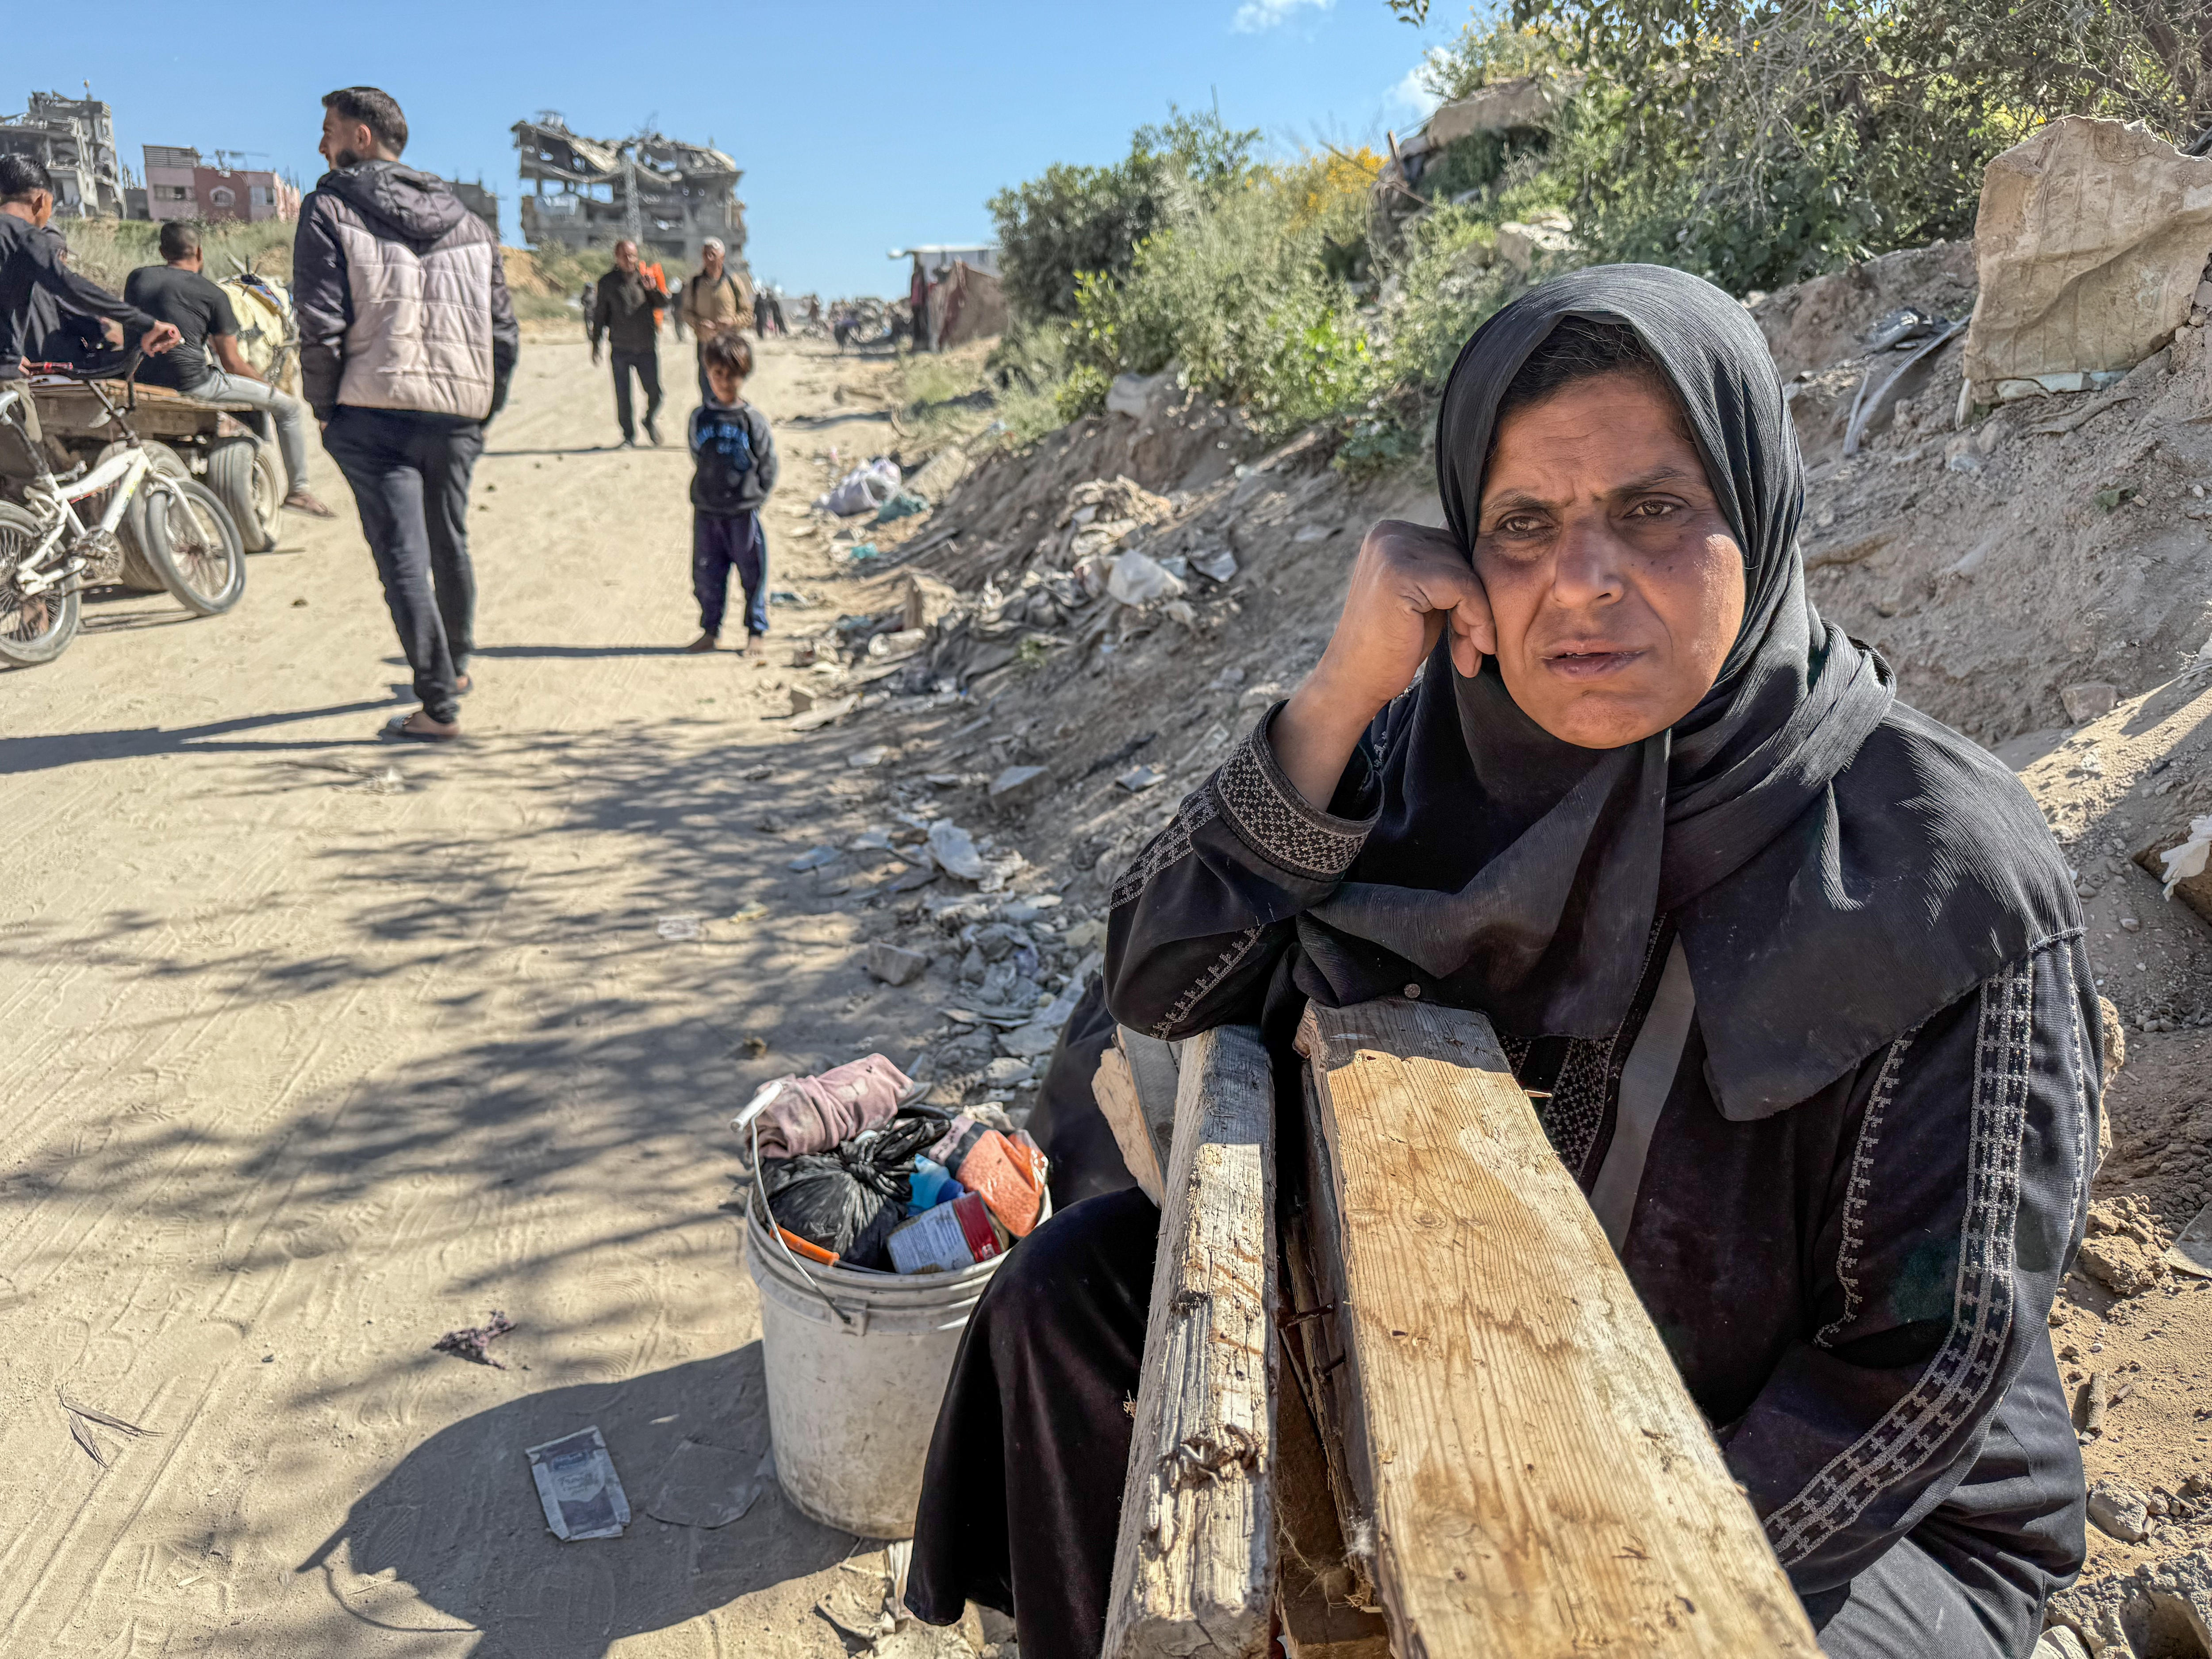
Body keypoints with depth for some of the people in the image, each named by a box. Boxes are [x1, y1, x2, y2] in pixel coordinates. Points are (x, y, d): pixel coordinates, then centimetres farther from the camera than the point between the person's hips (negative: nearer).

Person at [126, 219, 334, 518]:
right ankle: (298, 490, 8)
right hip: (191, 384, -7)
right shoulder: (213, 295, -4)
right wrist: (267, 383, 13)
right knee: (291, 408, 3)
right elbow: (232, 363, -3)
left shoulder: (137, 278, 10)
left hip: (142, 380, 7)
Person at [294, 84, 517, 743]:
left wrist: (324, 410, 1)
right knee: (451, 543, 21)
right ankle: (455, 665, 39)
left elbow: (321, 323, -10)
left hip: (376, 412, -5)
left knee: (404, 558, -3)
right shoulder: (464, 219, 15)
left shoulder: (330, 207, 0)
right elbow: (504, 331, 12)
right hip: (459, 412, 5)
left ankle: (439, 707, -5)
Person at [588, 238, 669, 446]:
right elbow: (600, 314, 9)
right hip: (620, 349, 0)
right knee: (622, 397, 1)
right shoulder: (607, 283, 3)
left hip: (647, 348, 0)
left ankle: (649, 421, 33)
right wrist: (595, 344, 9)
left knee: (655, 393, 3)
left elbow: (664, 303, 0)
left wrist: (653, 289, -20)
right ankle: (629, 436, 15)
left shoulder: (646, 278, 4)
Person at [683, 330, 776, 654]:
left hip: (744, 514, -3)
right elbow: (698, 460, 13)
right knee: (706, 575, 9)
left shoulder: (754, 421, -5)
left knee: (753, 573, 5)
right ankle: (710, 631, 23)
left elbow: (768, 467, -1)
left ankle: (756, 630, 19)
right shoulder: (700, 418, 3)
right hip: (706, 512, 3)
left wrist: (753, 498, -5)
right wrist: (708, 491, 6)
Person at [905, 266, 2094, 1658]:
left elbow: (1929, 1371, -19)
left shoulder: (1943, 881, -24)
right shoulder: (1440, 743, -12)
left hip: (1841, 1514, -3)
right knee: (1077, 1287, -4)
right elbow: (1168, 989, -14)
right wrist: (1342, 694, -26)